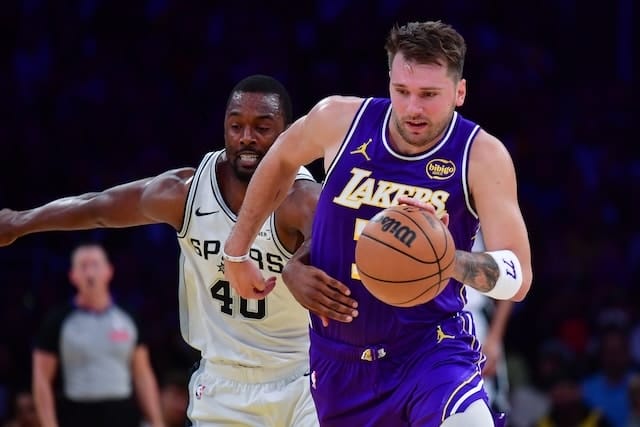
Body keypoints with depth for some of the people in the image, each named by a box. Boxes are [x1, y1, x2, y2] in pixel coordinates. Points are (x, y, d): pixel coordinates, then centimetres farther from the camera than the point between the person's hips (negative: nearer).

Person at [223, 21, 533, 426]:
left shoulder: (481, 156, -16)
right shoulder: (339, 119, -9)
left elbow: (517, 279, -21)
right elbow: (281, 161, 14)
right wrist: (236, 253, 21)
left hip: (432, 348, -3)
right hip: (339, 358, 4)